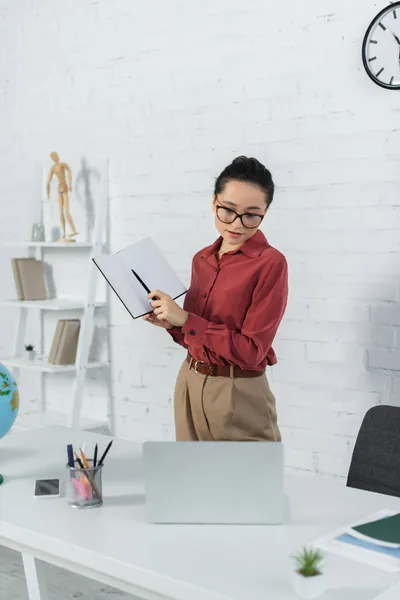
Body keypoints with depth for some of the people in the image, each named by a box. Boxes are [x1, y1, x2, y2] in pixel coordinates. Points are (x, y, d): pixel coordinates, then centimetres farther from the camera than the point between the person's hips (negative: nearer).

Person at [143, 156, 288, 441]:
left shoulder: (270, 263, -14)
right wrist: (170, 324, -4)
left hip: (237, 397, -6)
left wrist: (185, 319, -19)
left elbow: (251, 350, -18)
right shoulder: (202, 259, 6)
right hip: (190, 385, 7)